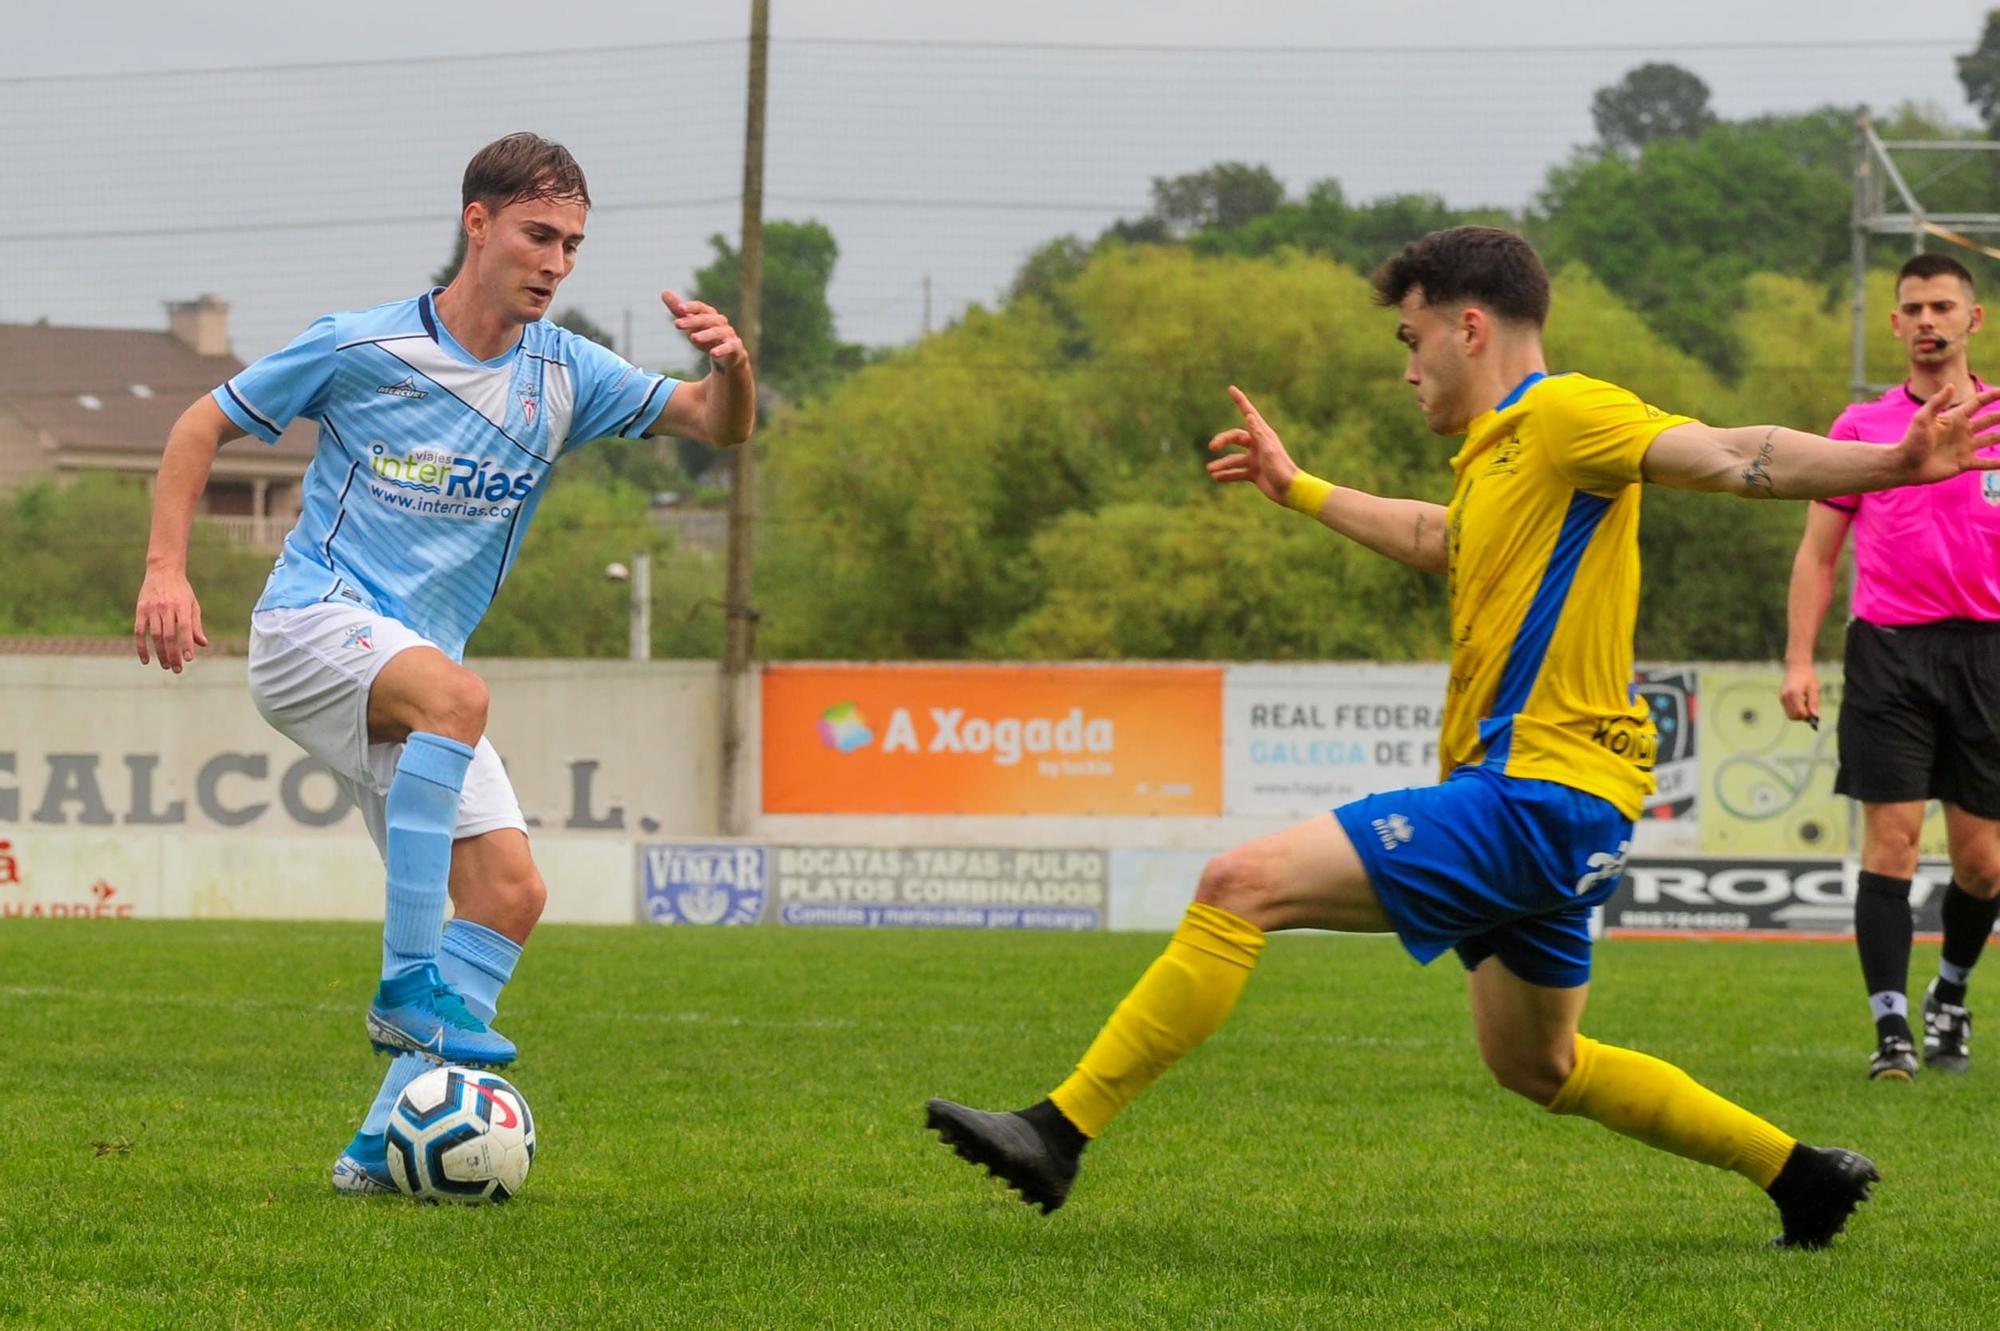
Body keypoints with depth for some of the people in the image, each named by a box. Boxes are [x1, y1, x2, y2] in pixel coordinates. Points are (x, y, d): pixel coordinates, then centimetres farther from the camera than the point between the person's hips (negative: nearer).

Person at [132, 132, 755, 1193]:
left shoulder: (564, 375, 4)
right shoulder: (360, 348, -7)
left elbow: (720, 427, 1)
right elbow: (202, 427, 3)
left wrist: (730, 366, -23)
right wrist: (166, 569, -8)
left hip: (411, 676, 6)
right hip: (310, 627, -6)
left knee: (510, 893, -8)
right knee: (455, 695, -37)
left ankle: (384, 1145, -5)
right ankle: (409, 982, -33)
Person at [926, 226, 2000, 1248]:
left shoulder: (1566, 415, -9)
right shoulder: (1498, 452, 20)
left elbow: (1731, 460, -22)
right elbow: (1440, 542, 42)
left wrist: (1897, 464, -37)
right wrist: (1295, 488, 53)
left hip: (1538, 794, -11)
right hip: (1527, 795, 11)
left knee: (1243, 885, -18)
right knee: (1538, 1069, 22)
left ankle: (1060, 1134, -19)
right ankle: (1806, 1177, 27)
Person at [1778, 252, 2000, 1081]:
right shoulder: (1863, 427, 8)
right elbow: (1817, 553, 11)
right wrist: (1799, 660, 1)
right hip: (1887, 647, -1)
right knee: (1891, 838, -10)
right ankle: (1891, 1029, -9)